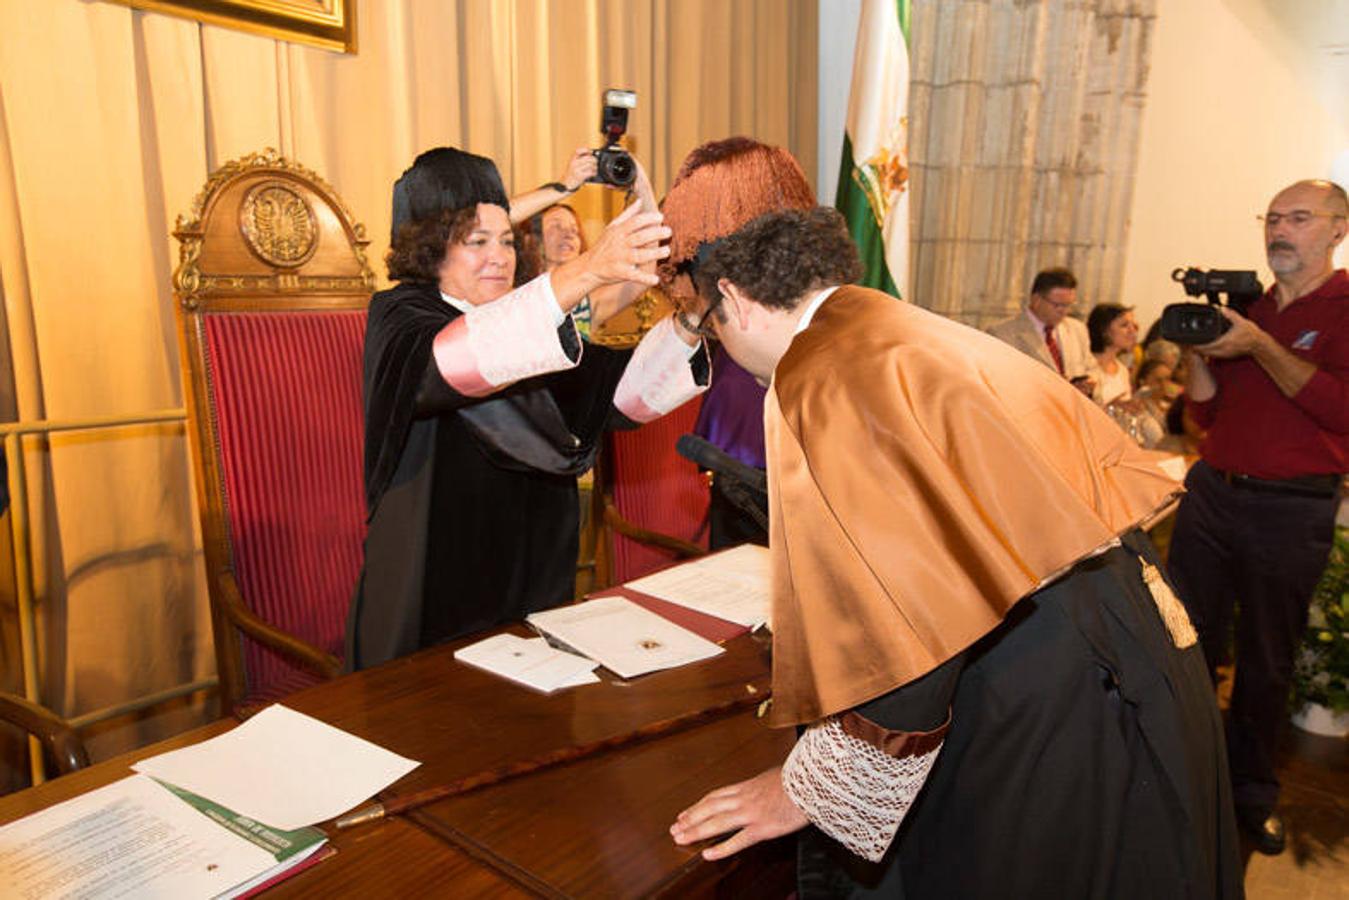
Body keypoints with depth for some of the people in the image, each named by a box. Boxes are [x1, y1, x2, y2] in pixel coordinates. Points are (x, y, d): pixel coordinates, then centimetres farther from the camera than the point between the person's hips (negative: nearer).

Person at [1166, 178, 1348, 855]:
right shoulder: (1245, 305, 11)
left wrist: (1259, 346, -21)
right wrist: (1197, 348, -5)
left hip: (1292, 510, -4)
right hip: (1211, 490, 4)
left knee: (1267, 661, 10)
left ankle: (1252, 790, 28)